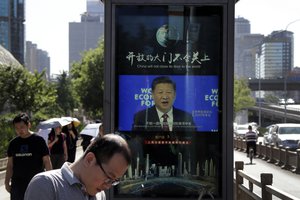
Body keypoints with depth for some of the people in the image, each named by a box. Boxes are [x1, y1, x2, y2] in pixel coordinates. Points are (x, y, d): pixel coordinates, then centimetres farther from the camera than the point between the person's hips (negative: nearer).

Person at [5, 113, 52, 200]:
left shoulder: (39, 140, -5)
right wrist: (7, 182, 8)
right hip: (17, 183, 3)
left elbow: (47, 161, -4)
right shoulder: (13, 143, 7)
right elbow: (10, 164, 12)